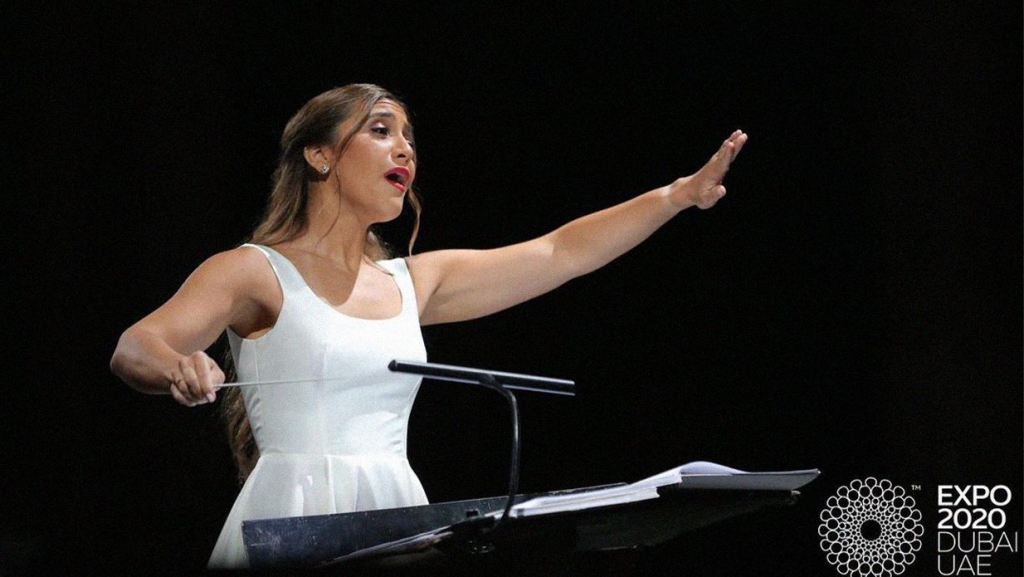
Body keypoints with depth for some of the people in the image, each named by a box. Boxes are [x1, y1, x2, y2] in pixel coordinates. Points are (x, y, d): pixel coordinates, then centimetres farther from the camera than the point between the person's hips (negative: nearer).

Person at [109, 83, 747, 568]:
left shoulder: (412, 281, 18)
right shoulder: (255, 271, 1)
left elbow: (560, 253, 20)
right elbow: (133, 349, -12)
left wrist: (680, 194, 13)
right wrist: (176, 369, -36)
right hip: (293, 520, -5)